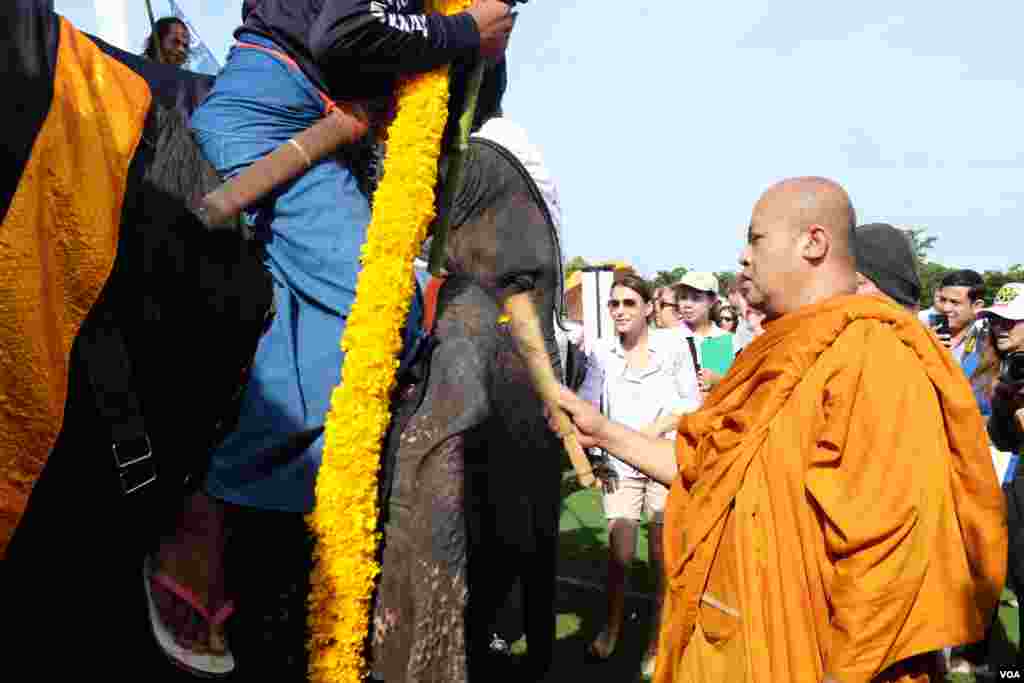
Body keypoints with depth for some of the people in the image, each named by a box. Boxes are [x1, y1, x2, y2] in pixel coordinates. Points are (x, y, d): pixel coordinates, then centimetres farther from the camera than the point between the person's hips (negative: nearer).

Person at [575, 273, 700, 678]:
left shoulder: (672, 347, -3)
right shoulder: (602, 352, 1)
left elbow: (691, 404, -1)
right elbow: (587, 403, -3)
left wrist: (655, 429, -14)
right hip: (620, 463, 1)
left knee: (662, 555, 7)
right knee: (619, 554, 3)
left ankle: (657, 637, 24)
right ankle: (612, 625, 26)